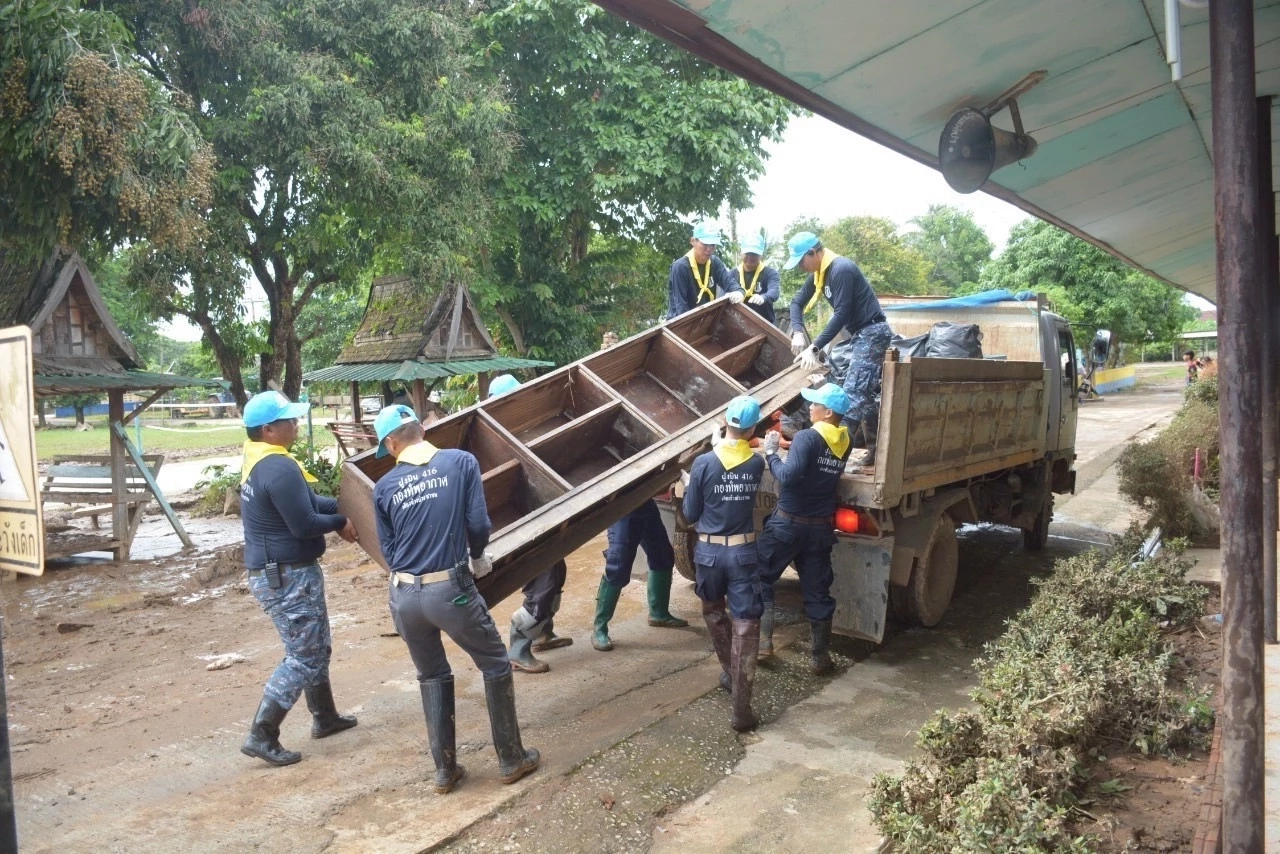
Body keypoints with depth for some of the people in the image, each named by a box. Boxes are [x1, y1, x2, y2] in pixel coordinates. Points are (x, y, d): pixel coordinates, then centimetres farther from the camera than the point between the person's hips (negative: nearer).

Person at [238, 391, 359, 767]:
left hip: (279, 572, 10)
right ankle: (261, 736, 4)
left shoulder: (260, 460, 8)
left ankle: (325, 717, 35)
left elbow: (308, 501, 14)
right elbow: (304, 524, -23)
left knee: (317, 647, 22)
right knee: (303, 657, -1)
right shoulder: (279, 468, -24)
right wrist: (341, 522, -6)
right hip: (288, 576, -10)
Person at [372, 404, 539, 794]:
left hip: (404, 596, 3)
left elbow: (388, 550, 10)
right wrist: (478, 559, 14)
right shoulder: (461, 462, -2)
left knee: (432, 678, 23)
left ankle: (445, 770, 29)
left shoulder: (384, 487, 5)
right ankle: (511, 760, 25)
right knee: (496, 667, 17)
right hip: (451, 590, -3)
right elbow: (479, 523, -7)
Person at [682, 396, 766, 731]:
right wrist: (720, 447, 25)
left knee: (714, 614, 25)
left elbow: (690, 515, -4)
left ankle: (729, 672, 42)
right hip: (743, 552, 0)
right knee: (745, 625, -1)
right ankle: (741, 710, -4)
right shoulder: (756, 465, -4)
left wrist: (689, 488, 14)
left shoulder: (704, 463, -11)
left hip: (709, 551, 0)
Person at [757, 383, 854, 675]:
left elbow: (789, 476, -28)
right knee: (817, 591, 11)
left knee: (761, 578, 11)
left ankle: (763, 639, 7)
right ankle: (821, 657, 16)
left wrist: (771, 452, -14)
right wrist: (789, 445, 13)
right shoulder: (844, 441, 4)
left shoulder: (807, 437, -18)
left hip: (789, 523, -6)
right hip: (821, 527, 6)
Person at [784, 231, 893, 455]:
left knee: (853, 391, -14)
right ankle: (875, 450, 18)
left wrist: (815, 348, -24)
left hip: (872, 333, -10)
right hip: (861, 334, 10)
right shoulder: (818, 274, 8)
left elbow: (841, 314, -23)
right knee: (865, 392, 12)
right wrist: (798, 333, -6)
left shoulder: (841, 269, -20)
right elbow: (797, 302, 13)